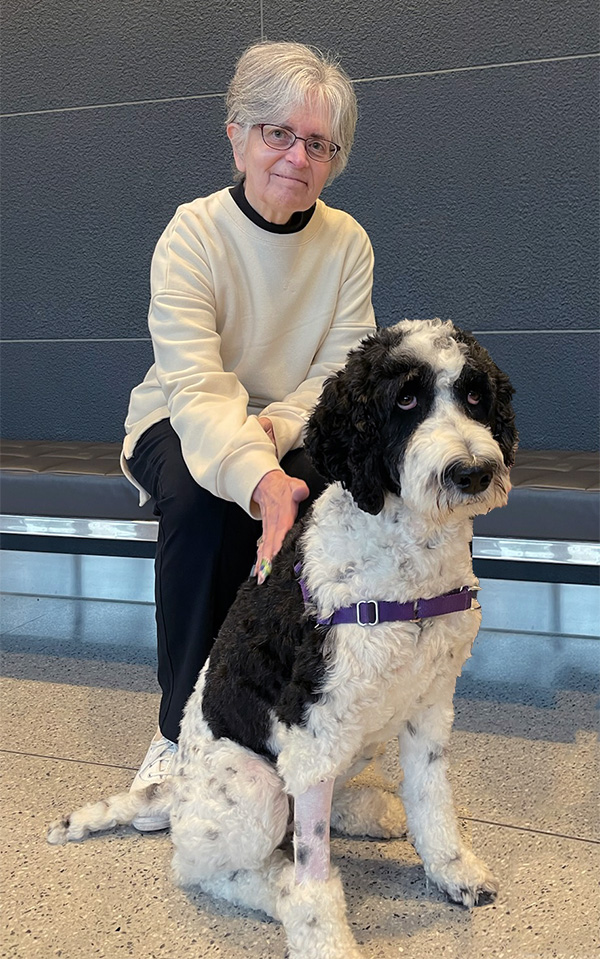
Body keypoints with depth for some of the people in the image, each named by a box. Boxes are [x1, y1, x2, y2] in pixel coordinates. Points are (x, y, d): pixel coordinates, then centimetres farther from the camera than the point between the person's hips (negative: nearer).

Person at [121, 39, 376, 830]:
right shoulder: (192, 235, -16)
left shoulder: (347, 242, -5)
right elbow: (196, 386, -29)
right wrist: (258, 479, -48)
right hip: (184, 427, -2)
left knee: (333, 480, -30)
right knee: (198, 497, -35)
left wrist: (278, 427, -30)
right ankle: (182, 727, -18)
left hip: (296, 430, 3)